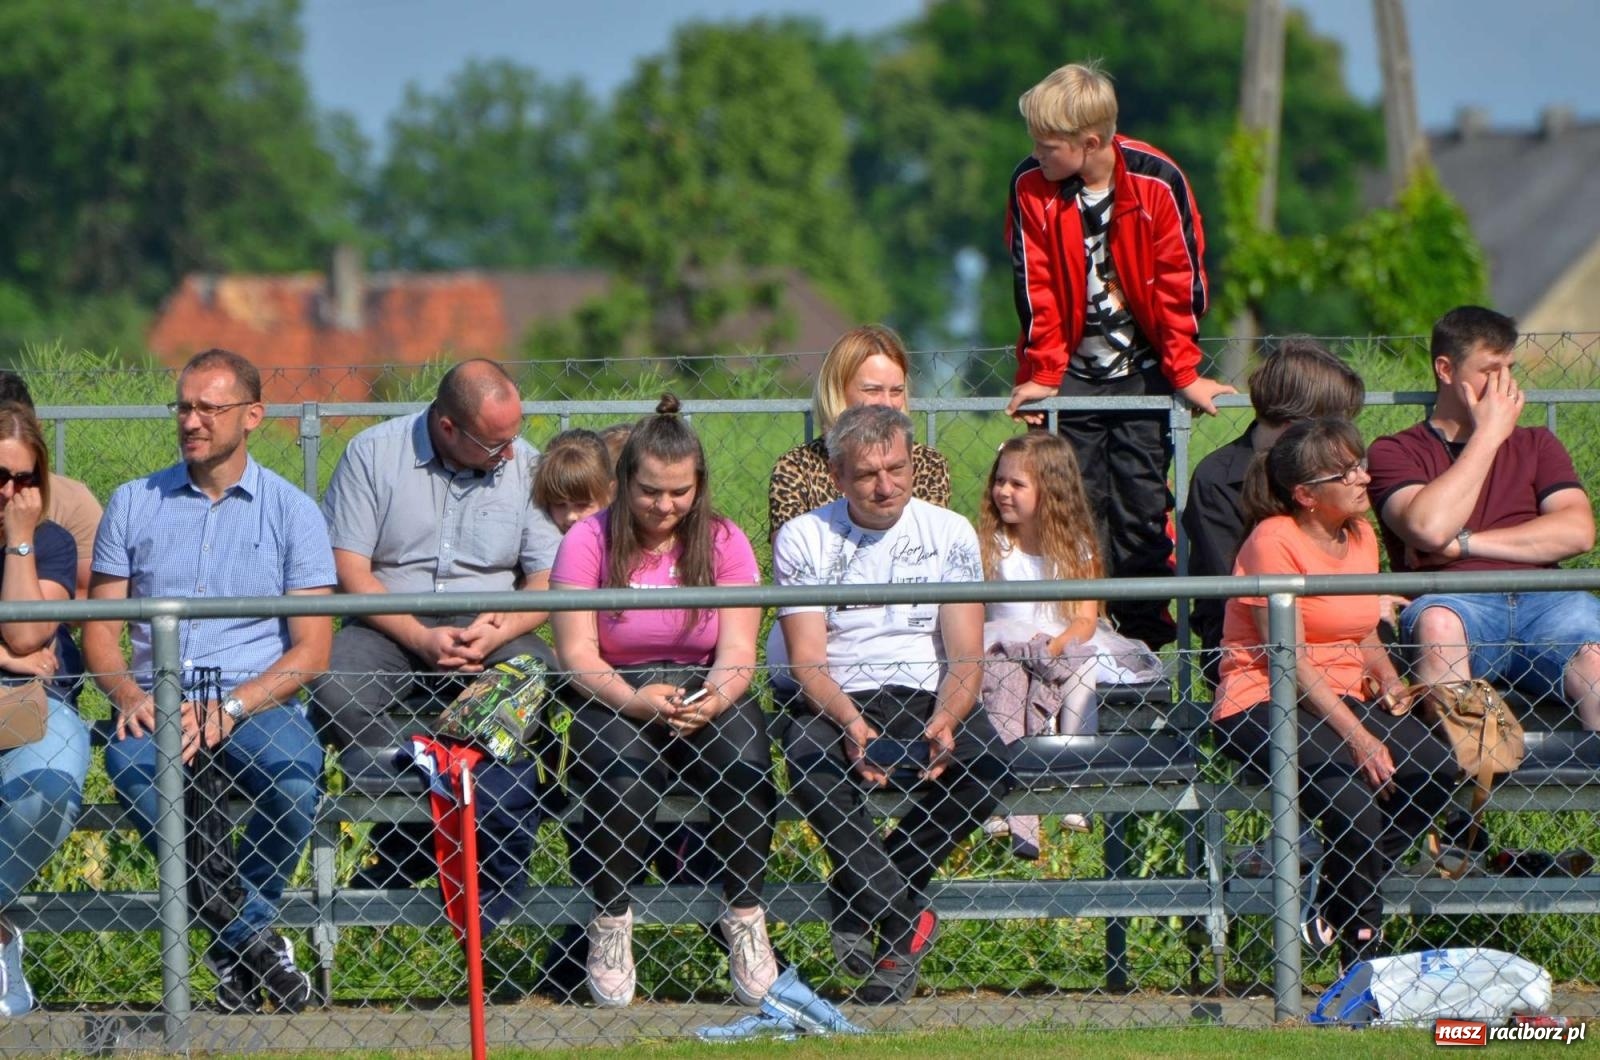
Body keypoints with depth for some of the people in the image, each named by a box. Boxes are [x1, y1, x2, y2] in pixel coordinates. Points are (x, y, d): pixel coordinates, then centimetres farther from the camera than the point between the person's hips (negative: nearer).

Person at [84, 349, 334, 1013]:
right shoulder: (134, 505, 14)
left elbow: (311, 650, 0)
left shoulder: (292, 512, 7)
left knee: (294, 771, -36)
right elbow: (100, 628, 10)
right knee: (130, 761, -35)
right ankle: (246, 937, -25)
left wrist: (230, 708, -16)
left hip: (257, 700, -1)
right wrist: (128, 695, -13)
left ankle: (240, 936, -15)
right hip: (157, 701, 1)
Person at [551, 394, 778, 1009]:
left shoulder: (724, 544, 3)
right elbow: (576, 652, -9)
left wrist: (713, 699, -27)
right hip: (614, 699, -2)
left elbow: (738, 652, -5)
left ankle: (745, 922, -18)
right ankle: (610, 926, -17)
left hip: (708, 695, 2)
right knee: (624, 775, -35)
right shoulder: (590, 542, -2)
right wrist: (635, 699, -26)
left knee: (745, 764, -31)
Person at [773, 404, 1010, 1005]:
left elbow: (966, 658, -1)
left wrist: (945, 721, -23)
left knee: (987, 767, -30)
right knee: (811, 767, -36)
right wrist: (851, 723, -26)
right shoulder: (804, 540, 2)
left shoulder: (950, 535, 5)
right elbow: (808, 661, -6)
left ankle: (864, 896, -12)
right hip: (834, 704, -1)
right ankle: (906, 917, -28)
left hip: (928, 701, 1)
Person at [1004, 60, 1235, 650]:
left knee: (1143, 504, 0)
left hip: (1143, 373, -1)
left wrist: (1184, 374, -6)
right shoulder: (1031, 187, -10)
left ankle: (1146, 635, 10)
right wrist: (1040, 375, -7)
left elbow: (1181, 284, -7)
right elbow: (1035, 288, -5)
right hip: (1073, 374, 1)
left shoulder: (1158, 183, -13)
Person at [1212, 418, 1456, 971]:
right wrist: (1357, 737, -22)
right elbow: (1289, 657, -16)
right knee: (1352, 785, -34)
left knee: (1437, 767, -20)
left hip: (1342, 699, 7)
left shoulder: (1361, 536, 12)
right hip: (1264, 704, -7)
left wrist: (1388, 679, 2)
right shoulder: (1275, 540, -11)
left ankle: (1333, 904, -9)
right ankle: (1362, 947, -22)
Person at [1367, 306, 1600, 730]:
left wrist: (1466, 543, 0)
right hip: (1457, 603, -2)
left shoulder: (1536, 445, 27)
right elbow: (1430, 528, -7)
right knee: (1435, 620, -39)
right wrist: (1488, 434, 4)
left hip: (1542, 602, 2)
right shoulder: (1394, 453, 15)